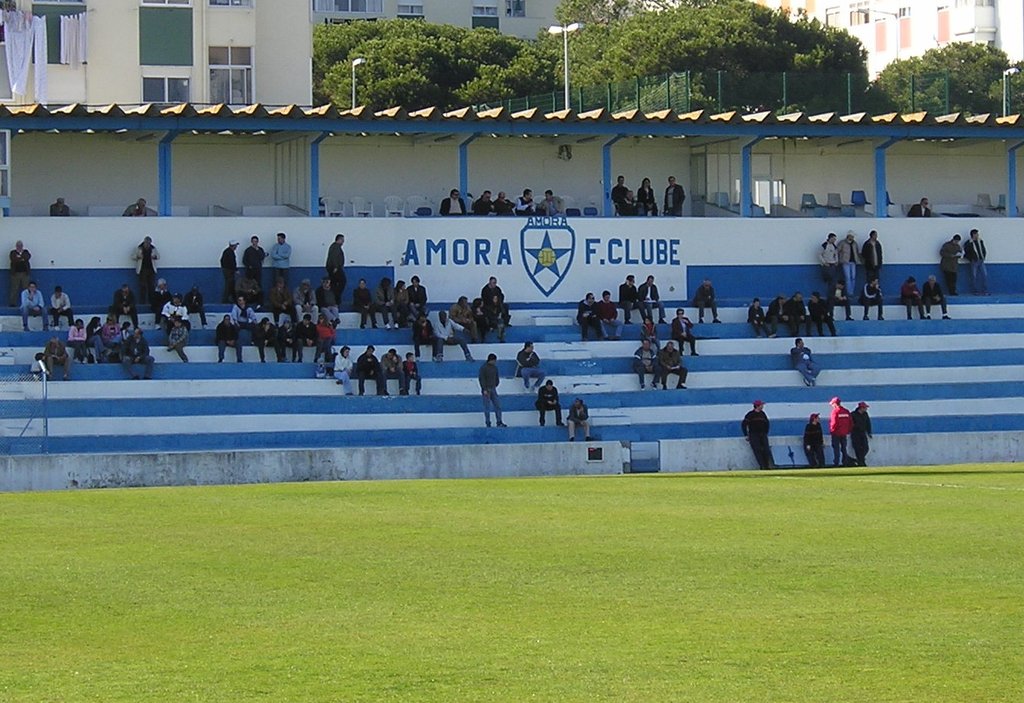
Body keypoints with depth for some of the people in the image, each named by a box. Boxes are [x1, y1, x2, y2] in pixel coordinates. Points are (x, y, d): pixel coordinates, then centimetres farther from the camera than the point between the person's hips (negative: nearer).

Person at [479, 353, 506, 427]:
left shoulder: (495, 368, 10)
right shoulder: (484, 368, -9)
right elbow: (481, 379, -12)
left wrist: (495, 386, 10)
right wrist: (484, 389, -16)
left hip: (493, 389, 6)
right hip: (486, 390, -6)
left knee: (498, 405, 2)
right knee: (487, 407, -4)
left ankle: (499, 422, 7)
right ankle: (488, 423, 0)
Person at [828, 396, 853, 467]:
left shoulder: (835, 411, -12)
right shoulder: (846, 411, 7)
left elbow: (834, 422, -18)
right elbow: (851, 422, 7)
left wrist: (832, 430, -6)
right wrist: (848, 431, 13)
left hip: (836, 433, -6)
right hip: (844, 433, 6)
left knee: (836, 449, -1)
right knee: (844, 449, 13)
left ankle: (836, 463, -3)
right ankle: (845, 463, 14)